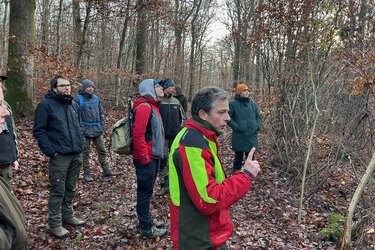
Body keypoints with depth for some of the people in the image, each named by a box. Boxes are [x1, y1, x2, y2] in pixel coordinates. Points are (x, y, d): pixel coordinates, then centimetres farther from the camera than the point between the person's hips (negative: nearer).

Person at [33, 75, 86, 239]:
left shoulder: (74, 105, 13)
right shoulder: (46, 105, -8)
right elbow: (39, 131, -11)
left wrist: (81, 144, 12)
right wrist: (51, 151, -16)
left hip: (76, 156, 6)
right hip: (60, 157, -6)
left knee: (71, 189, 17)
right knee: (58, 191, 2)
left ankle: (68, 216, 33)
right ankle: (55, 224, 16)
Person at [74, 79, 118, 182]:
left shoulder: (96, 99, 12)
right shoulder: (78, 99, -6)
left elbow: (101, 113, 17)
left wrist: (102, 126, 10)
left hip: (97, 130, 5)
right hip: (85, 131, -5)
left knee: (102, 150, 7)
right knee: (85, 153, 4)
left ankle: (106, 170, 15)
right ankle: (86, 173, 14)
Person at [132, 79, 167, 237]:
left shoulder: (153, 107, 16)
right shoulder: (144, 107, -17)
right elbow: (138, 135, -23)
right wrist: (144, 158, -20)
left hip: (153, 157, 10)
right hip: (146, 158, -10)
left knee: (147, 190, 19)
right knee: (145, 192, 1)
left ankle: (147, 220, 33)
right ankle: (146, 227, 13)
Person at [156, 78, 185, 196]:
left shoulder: (176, 101, 10)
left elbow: (182, 117, 19)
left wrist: (181, 129, 9)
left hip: (176, 136, 4)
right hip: (163, 136, -4)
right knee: (162, 161, 0)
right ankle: (164, 185, 11)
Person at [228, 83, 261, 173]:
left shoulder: (252, 103, 11)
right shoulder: (233, 103, -6)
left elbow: (258, 116, 21)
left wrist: (258, 125, 5)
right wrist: (236, 127, -15)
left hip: (252, 136, 5)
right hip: (239, 137, -5)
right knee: (238, 158, 4)